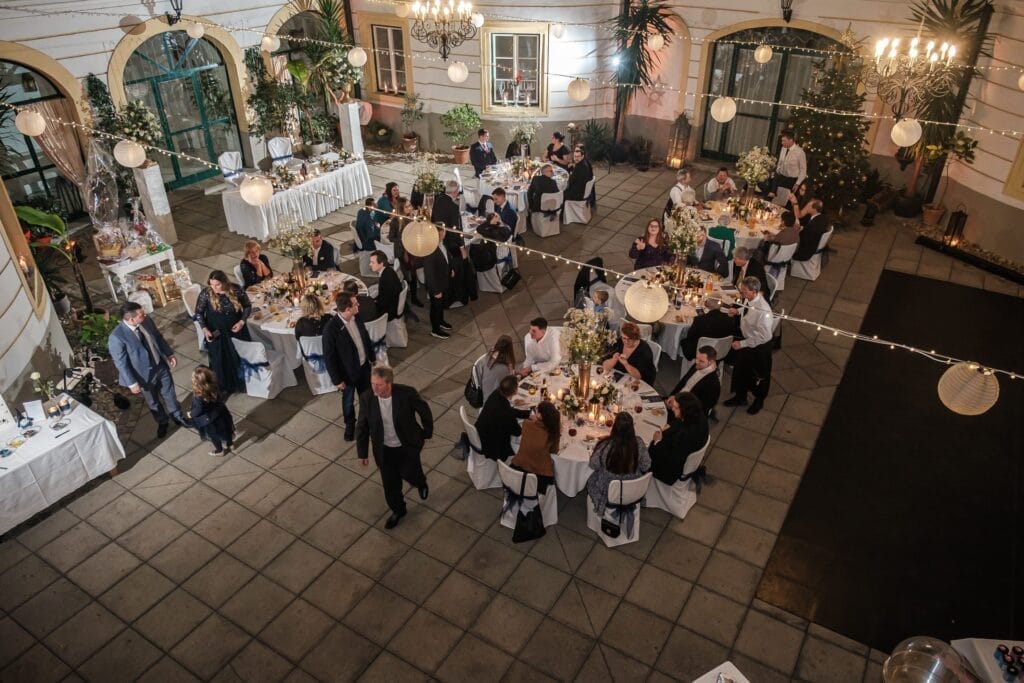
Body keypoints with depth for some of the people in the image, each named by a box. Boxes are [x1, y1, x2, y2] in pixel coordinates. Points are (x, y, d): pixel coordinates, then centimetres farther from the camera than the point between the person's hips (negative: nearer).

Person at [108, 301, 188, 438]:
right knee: (153, 402, 22)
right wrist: (132, 383, -16)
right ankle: (162, 423, 48)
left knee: (169, 394, 24)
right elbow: (121, 363, -21)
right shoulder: (116, 337, -30)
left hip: (161, 366, 4)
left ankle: (177, 416, 50)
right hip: (144, 375, -4)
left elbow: (159, 337, 5)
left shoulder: (146, 321, -14)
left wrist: (170, 354, 6)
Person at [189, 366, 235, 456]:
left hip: (210, 419, -6)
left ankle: (219, 450, 44)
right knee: (225, 429, 29)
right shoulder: (213, 386, -18)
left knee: (213, 435, 21)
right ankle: (230, 444, 52)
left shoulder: (198, 395, -36)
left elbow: (199, 409, -25)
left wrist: (191, 414, -6)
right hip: (220, 413, 6)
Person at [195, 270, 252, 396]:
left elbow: (247, 306, -3)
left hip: (236, 328, 1)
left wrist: (242, 321, -15)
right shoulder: (206, 293, -19)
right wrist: (204, 328, -18)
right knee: (221, 360, 6)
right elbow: (199, 312, -6)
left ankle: (245, 381, 36)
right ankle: (225, 386, 26)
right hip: (216, 332, -1)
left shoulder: (235, 289, -17)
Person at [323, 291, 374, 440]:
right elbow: (328, 357, -21)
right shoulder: (331, 328, -30)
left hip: (364, 366, 5)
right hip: (347, 372, -5)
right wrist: (337, 380, -15)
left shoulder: (356, 318, -12)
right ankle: (350, 425, 46)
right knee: (348, 401, 20)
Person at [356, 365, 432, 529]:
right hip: (384, 450, 2)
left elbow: (424, 411, -8)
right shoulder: (366, 398, -21)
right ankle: (398, 511, 43)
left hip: (408, 445, -2)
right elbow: (362, 426, -6)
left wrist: (427, 433, 3)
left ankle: (421, 483, 42)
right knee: (390, 484, 14)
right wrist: (362, 452, -1)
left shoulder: (407, 393, -28)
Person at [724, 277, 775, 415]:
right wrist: (738, 311, -7)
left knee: (759, 376, 21)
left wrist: (742, 344, -26)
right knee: (740, 370, 25)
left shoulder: (762, 311, -38)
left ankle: (759, 401, 50)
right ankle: (740, 397, 52)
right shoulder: (750, 299, -15)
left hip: (759, 347, -7)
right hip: (747, 341, 7)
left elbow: (763, 337, -31)